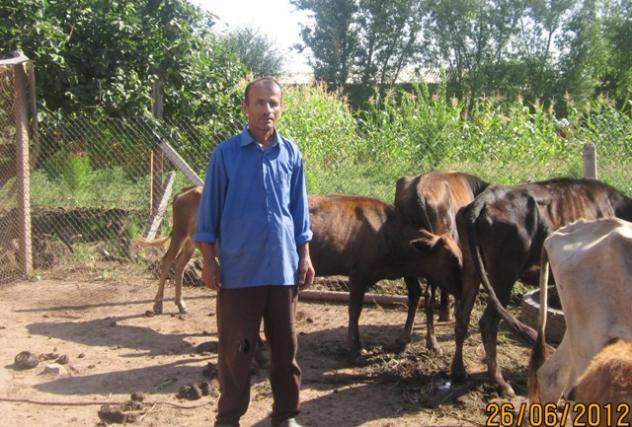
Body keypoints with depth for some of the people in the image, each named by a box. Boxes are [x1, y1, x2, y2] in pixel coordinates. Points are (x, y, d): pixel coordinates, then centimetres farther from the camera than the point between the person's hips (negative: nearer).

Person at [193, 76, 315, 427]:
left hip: (283, 267, 3)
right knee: (235, 347, 7)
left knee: (285, 344, 11)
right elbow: (209, 213, 0)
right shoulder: (225, 153, -4)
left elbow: (299, 211, 10)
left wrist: (305, 258, 7)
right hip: (238, 268, -2)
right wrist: (209, 262, -3)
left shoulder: (291, 154, 4)